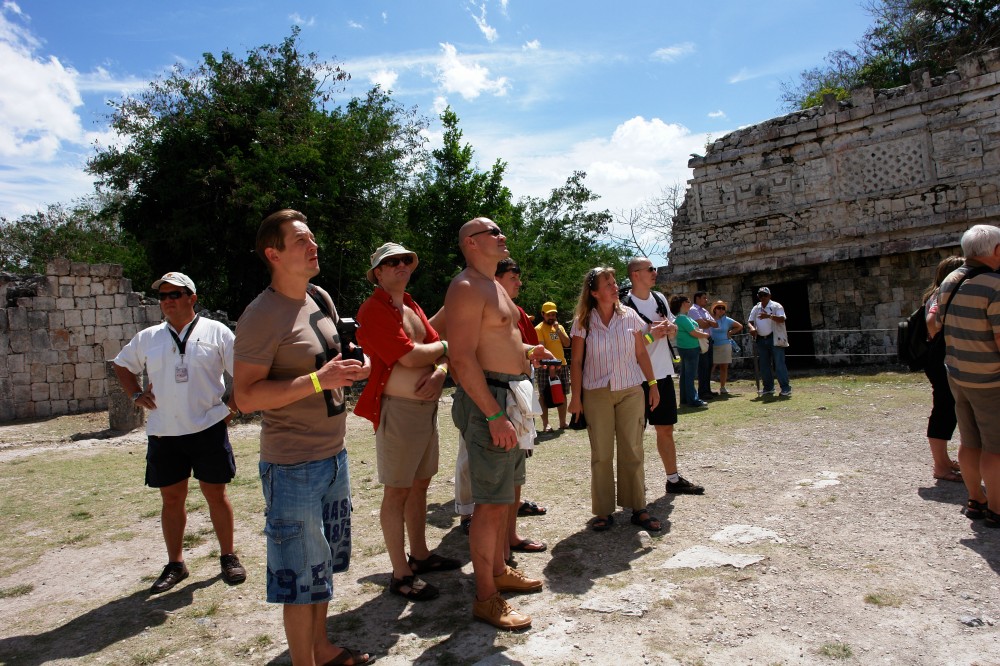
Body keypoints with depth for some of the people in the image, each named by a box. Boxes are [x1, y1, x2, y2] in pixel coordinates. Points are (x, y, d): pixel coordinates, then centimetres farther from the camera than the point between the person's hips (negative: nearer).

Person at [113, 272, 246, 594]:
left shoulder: (216, 332, -1)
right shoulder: (148, 337, 9)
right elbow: (121, 364, 25)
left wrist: (231, 405, -5)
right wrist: (136, 394, 11)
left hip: (208, 429, -3)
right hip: (163, 433, 3)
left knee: (216, 494, 6)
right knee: (171, 498, 12)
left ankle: (229, 557, 21)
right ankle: (174, 564, 27)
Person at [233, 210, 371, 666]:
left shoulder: (321, 298, 7)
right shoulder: (262, 316, -17)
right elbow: (245, 397, -20)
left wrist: (352, 370, 1)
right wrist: (317, 380, -27)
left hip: (334, 454, 8)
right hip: (294, 465, -8)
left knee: (325, 560, 21)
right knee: (300, 571, 6)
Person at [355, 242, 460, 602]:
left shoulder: (412, 308, 17)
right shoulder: (374, 309, -11)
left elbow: (440, 351, 12)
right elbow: (409, 356, -20)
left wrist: (440, 371, -10)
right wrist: (444, 347, -3)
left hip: (427, 405, 9)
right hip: (398, 408, -9)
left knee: (419, 484, 17)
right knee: (396, 492, 1)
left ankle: (420, 555, 32)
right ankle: (400, 573, 11)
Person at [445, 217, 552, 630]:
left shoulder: (494, 286, 19)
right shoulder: (467, 288, -14)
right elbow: (462, 358, -22)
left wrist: (527, 352, 13)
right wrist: (495, 416, -24)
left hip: (508, 398, 10)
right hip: (486, 400, -10)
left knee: (502, 496, 19)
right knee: (491, 503, -4)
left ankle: (499, 571, 34)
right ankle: (486, 599, 8)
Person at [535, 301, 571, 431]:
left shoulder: (560, 327, 15)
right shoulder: (539, 329, -4)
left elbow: (567, 343, 6)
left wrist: (558, 329, -5)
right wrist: (550, 364, -22)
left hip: (562, 365, 6)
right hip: (547, 367, -6)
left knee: (562, 394, 11)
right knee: (545, 396, -4)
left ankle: (562, 422, 20)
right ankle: (545, 424, 0)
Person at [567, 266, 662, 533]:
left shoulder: (630, 316, 3)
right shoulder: (583, 322, -1)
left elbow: (642, 354, 8)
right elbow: (576, 362, 0)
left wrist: (653, 384, 4)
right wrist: (576, 397, -3)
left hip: (631, 391, 1)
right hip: (597, 393, -1)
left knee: (632, 451, 4)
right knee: (601, 454, 3)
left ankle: (638, 508, 15)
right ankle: (603, 512, 13)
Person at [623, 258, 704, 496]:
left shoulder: (659, 298, 9)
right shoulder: (625, 306, -13)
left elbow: (673, 331, 18)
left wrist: (670, 328, -5)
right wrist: (650, 335, -23)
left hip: (663, 374, 7)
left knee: (666, 429, 16)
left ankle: (673, 479, 27)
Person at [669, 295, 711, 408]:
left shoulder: (680, 317, 13)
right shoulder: (683, 318, -19)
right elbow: (694, 333, -20)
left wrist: (700, 331, 5)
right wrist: (706, 335, -4)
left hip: (685, 348, 10)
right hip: (690, 349, -10)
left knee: (685, 374, 14)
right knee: (690, 375, -5)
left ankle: (685, 399, 21)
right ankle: (693, 400, -1)